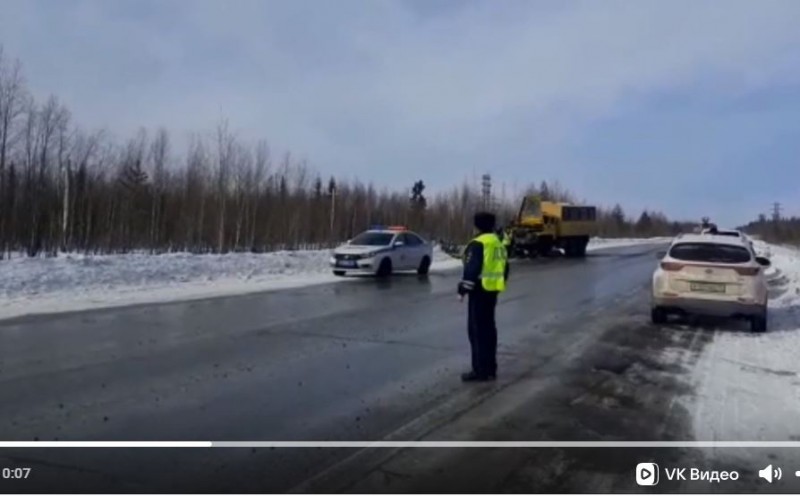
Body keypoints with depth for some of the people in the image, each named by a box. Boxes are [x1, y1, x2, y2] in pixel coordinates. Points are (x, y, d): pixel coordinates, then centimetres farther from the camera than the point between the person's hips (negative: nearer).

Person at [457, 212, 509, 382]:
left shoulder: (478, 244, -14)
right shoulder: (498, 244, 14)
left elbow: (471, 270, -21)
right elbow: (504, 267, 20)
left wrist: (463, 289, -15)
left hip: (480, 291, -9)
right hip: (492, 290, 9)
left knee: (477, 330, -5)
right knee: (489, 328, 14)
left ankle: (481, 370, -4)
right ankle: (490, 368, 20)